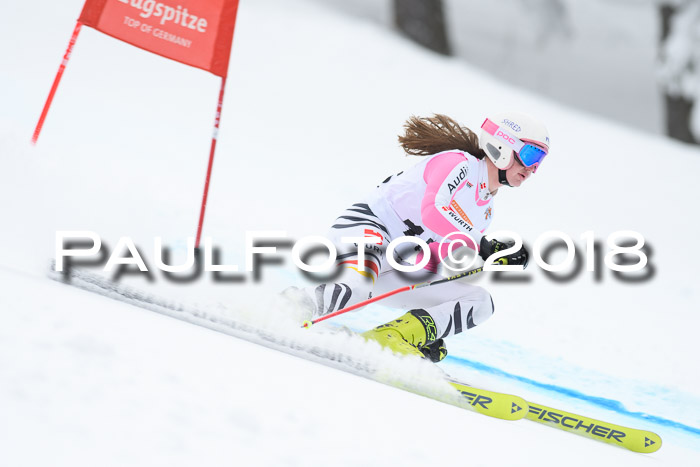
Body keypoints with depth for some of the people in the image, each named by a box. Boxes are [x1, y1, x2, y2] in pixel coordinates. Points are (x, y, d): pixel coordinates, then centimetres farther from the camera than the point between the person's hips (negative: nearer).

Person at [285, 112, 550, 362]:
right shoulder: (460, 162, -6)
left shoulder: (485, 211, 19)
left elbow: (434, 258, 8)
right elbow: (433, 211, -25)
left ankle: (389, 338, -20)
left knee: (481, 303, -2)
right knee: (355, 290, -41)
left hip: (394, 270, 9)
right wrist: (483, 248, -20)